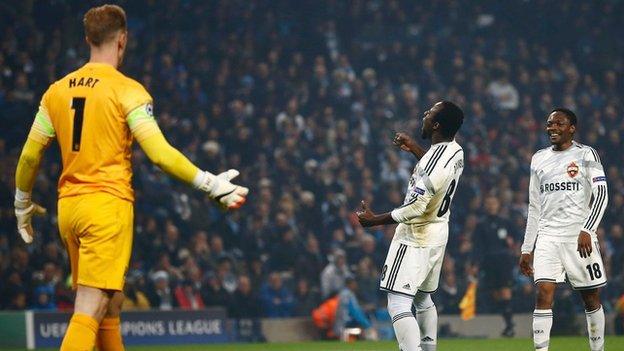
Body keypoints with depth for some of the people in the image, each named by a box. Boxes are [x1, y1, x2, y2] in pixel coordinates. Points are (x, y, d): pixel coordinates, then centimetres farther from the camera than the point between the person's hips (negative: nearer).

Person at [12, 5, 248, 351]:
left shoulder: (57, 91, 10)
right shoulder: (127, 90, -7)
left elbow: (29, 156, 13)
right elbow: (160, 154, -15)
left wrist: (22, 204, 28)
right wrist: (212, 184, -10)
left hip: (68, 206, 6)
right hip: (108, 205, -6)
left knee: (110, 304, 18)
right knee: (89, 311, -12)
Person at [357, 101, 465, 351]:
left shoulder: (433, 163, -27)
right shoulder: (455, 151, 2)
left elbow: (415, 208, -27)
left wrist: (374, 220, -17)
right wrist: (414, 149, 27)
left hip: (415, 239, -10)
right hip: (438, 234, 10)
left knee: (398, 304, -14)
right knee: (423, 299, 25)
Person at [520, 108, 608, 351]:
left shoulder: (586, 155, 2)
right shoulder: (539, 160, 15)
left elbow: (601, 194, -7)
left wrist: (587, 230, -19)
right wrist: (527, 249, 15)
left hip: (579, 237, -3)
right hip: (547, 237, 3)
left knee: (591, 299, 3)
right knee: (543, 294, -12)